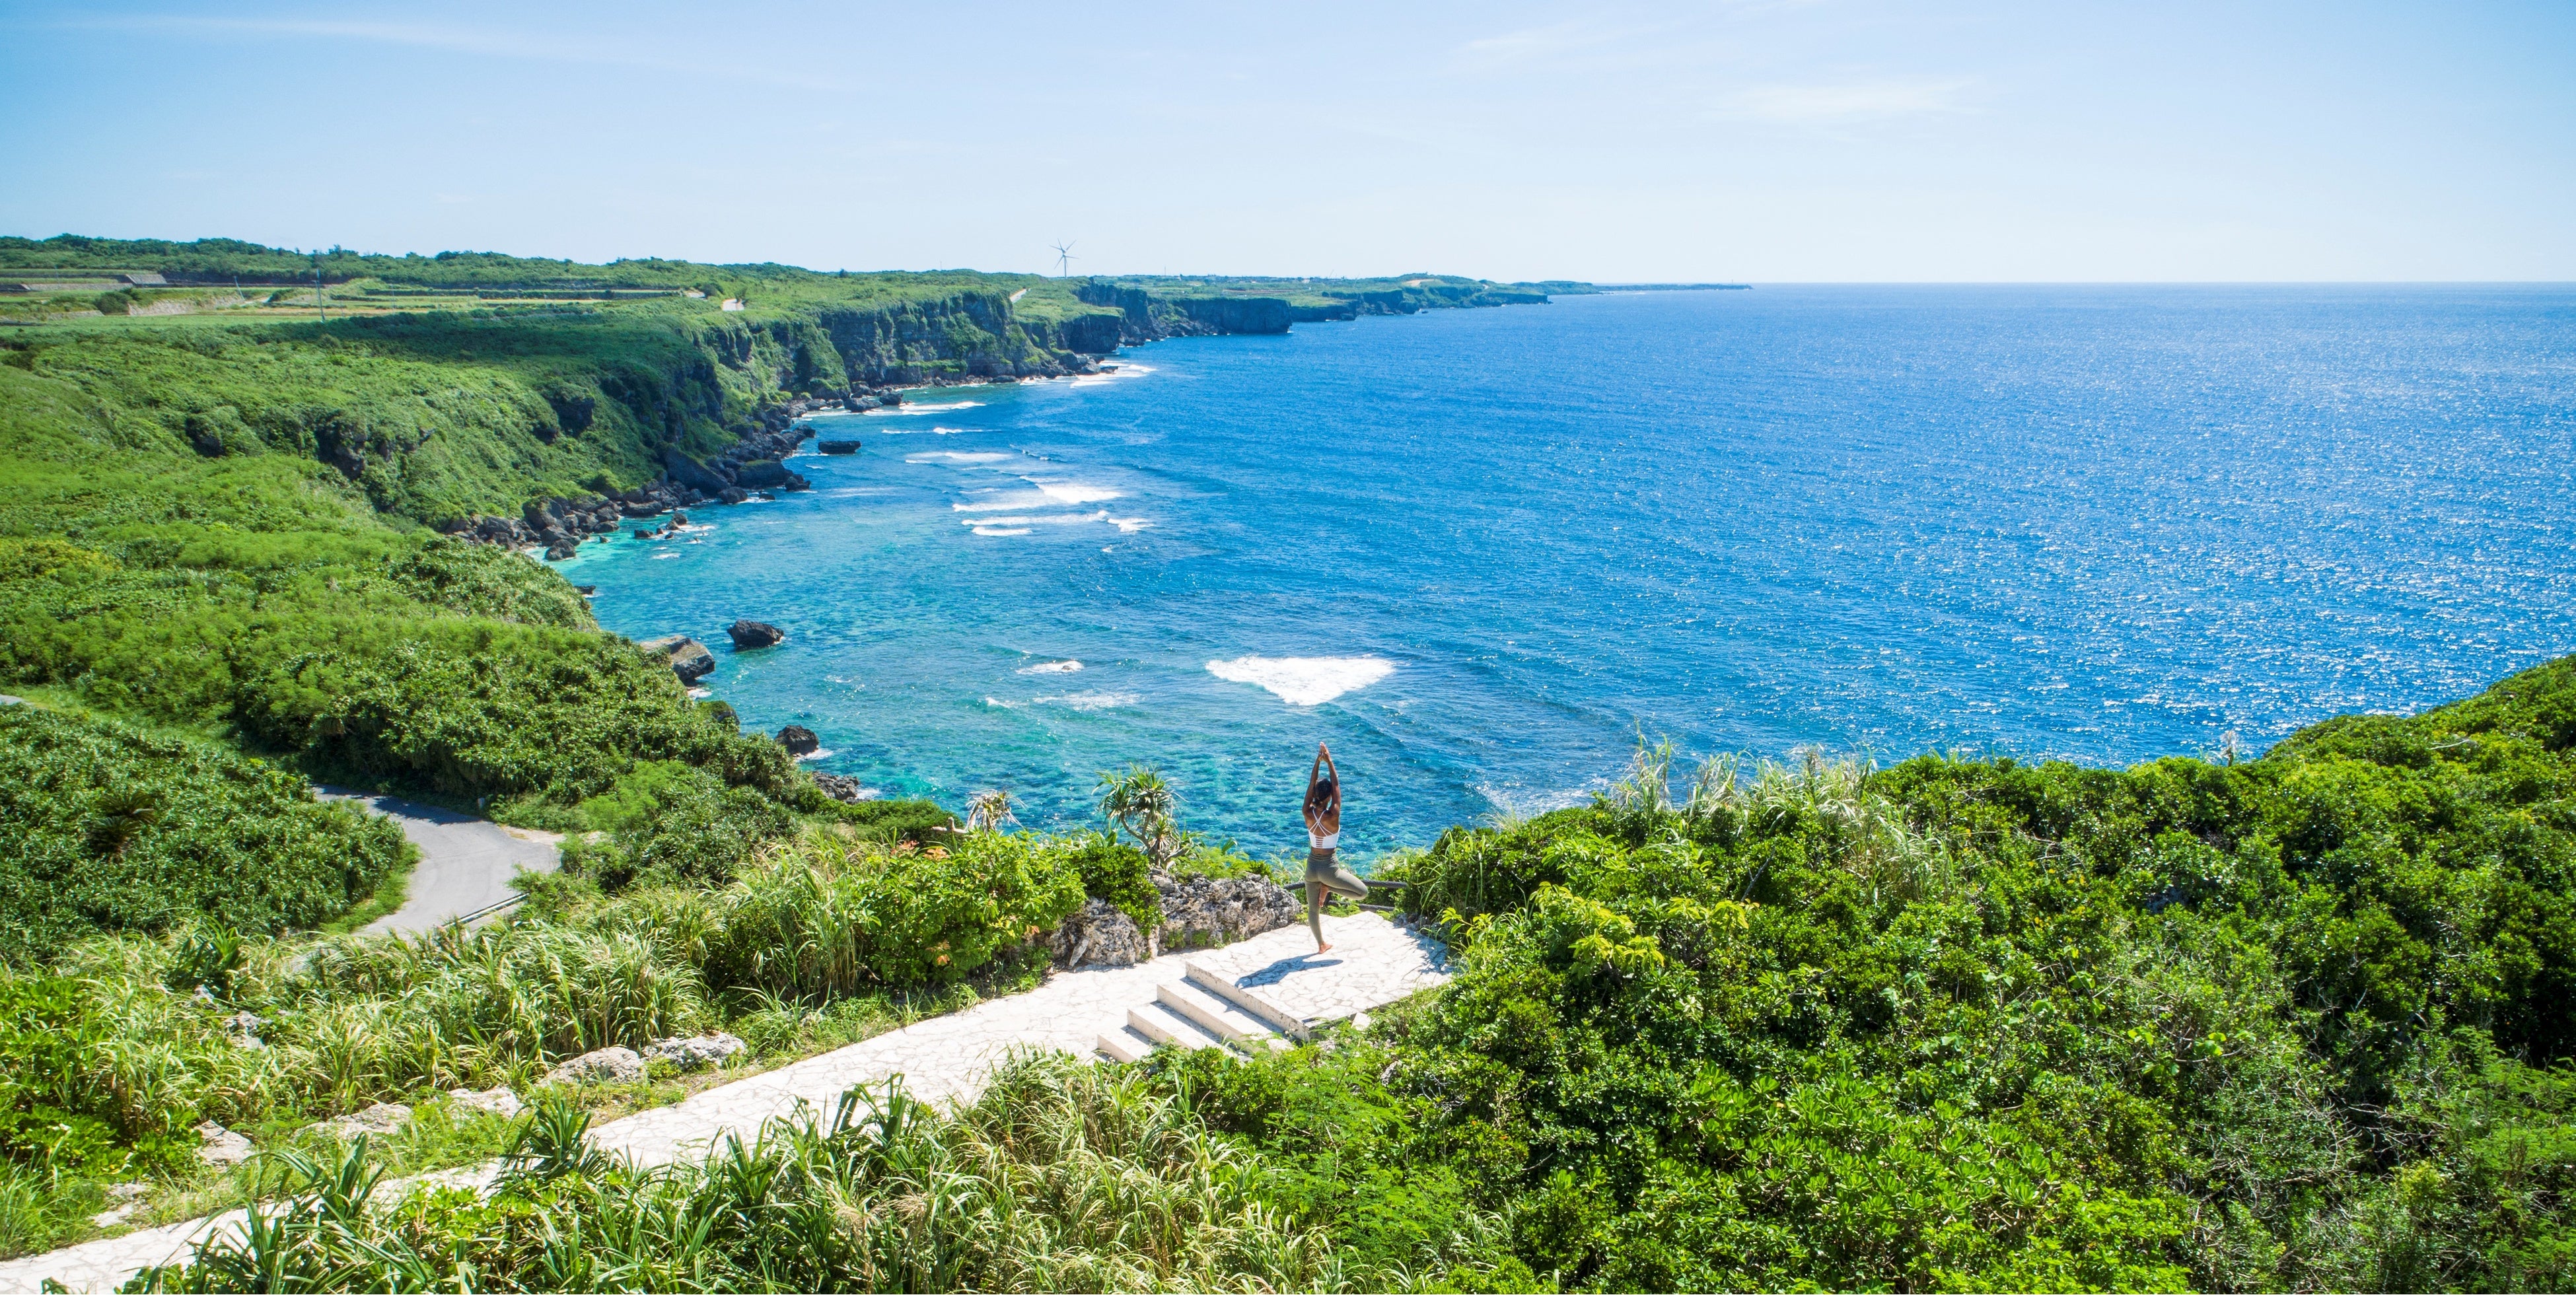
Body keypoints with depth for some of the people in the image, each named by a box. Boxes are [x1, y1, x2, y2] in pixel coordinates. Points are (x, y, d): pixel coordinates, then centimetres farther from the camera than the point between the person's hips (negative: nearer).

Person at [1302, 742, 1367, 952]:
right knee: (1363, 892, 13)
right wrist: (1329, 761, -17)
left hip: (1311, 866, 5)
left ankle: (1321, 944, 32)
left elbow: (1311, 784, -10)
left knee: (1313, 908, 20)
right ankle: (1327, 887, 3)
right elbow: (1337, 785, -20)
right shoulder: (1332, 816, -24)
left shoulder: (1308, 814, -14)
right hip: (1328, 867, -4)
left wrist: (1318, 759, -14)